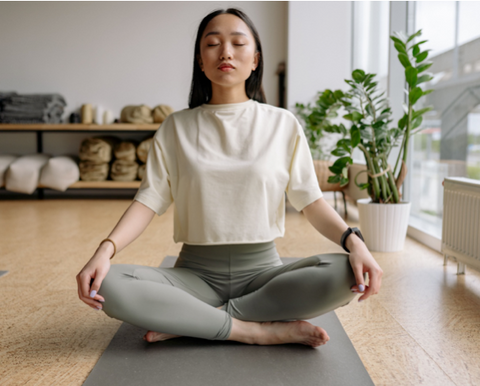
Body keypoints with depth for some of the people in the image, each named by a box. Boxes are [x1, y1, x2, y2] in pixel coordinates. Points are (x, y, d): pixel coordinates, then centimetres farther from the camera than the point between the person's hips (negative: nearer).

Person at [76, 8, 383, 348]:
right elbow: (150, 199, -2)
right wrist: (106, 249, -20)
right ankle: (259, 330, -21)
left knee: (344, 273, -29)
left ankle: (189, 322, -19)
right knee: (109, 285, -27)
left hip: (262, 270, 1)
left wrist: (353, 241, -20)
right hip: (196, 273, 0)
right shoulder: (176, 128, 6)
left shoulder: (282, 124, 5)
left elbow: (311, 200, -1)